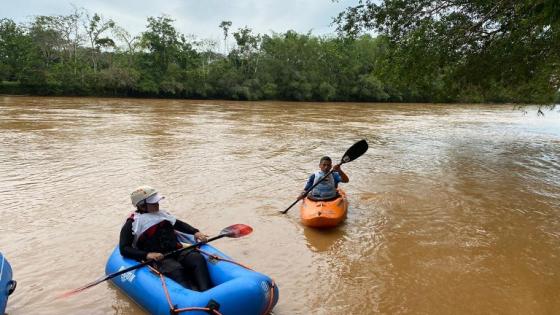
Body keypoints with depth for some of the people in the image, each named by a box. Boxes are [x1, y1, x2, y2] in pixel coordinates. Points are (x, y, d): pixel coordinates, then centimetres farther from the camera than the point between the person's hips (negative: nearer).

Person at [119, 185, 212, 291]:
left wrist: (195, 232, 12)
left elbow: (179, 224, 32)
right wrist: (147, 255, -19)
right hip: (158, 258, -5)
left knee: (198, 259, -25)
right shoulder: (133, 223, 4)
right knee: (176, 269, -36)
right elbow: (124, 249, -3)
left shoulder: (161, 213, 23)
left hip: (177, 251, 5)